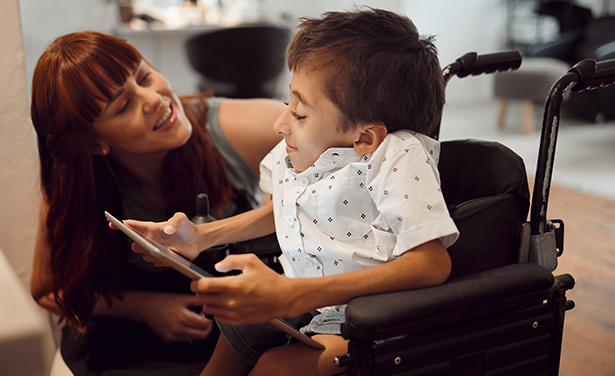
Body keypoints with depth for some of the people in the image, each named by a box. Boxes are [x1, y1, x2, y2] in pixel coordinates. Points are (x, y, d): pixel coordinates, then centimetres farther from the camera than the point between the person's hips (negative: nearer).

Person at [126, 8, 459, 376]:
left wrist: (292, 296, -42)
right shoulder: (296, 154, -1)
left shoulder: (398, 156, -25)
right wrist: (202, 236, 9)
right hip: (303, 303, 8)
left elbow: (433, 263, -36)